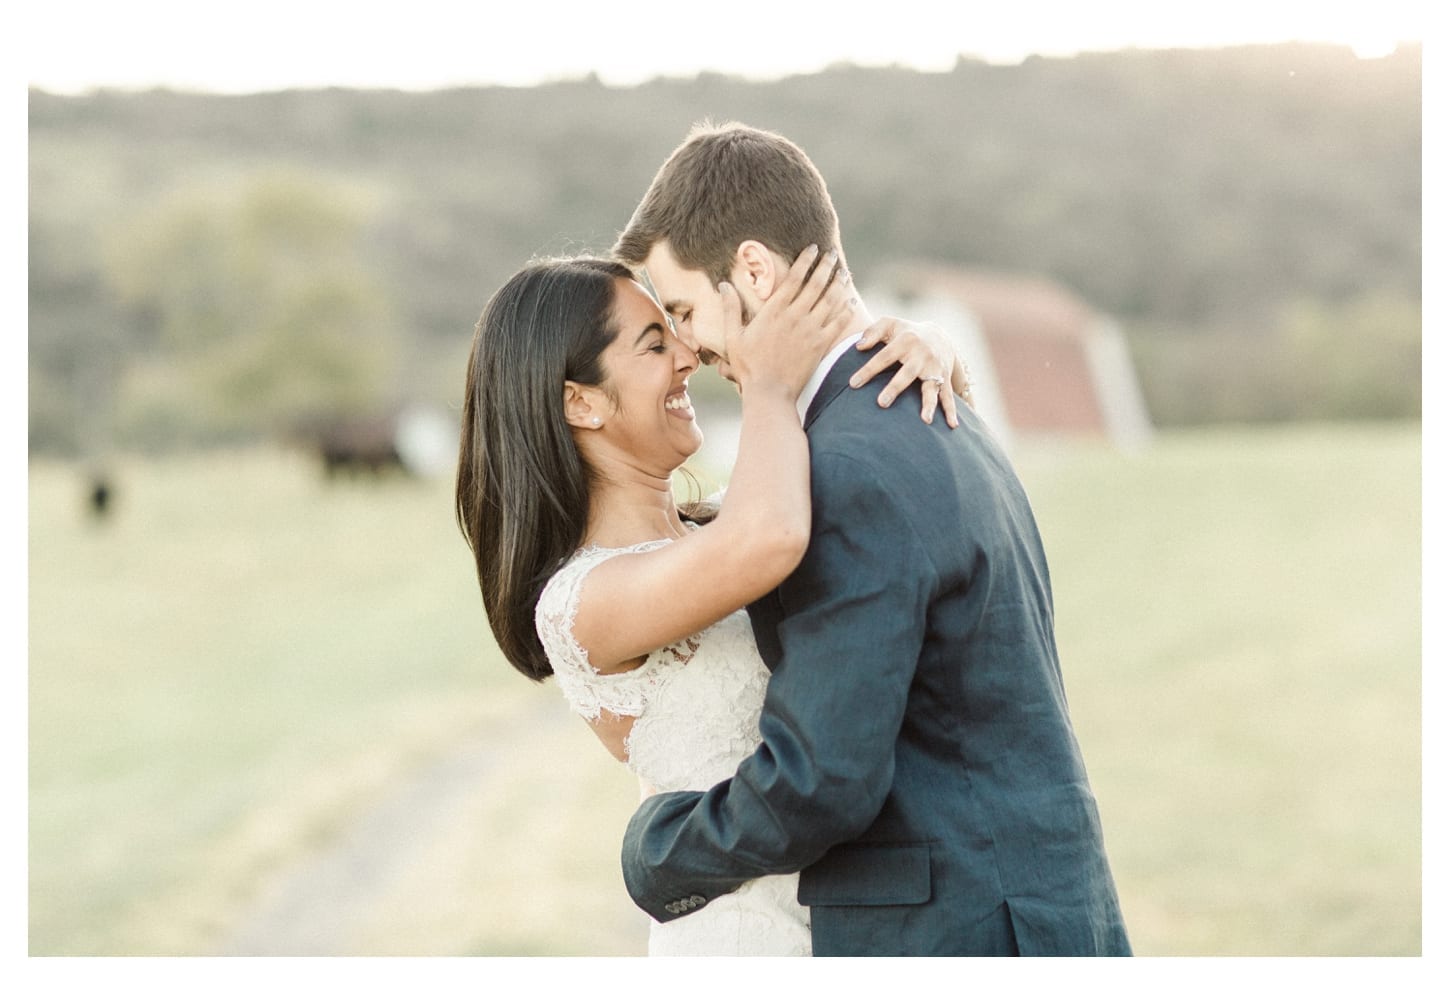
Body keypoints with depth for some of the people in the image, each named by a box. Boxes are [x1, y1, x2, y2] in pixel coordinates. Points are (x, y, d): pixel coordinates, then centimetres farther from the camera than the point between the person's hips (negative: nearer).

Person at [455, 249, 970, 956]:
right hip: (747, 936, -8)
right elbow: (768, 540, -36)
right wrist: (767, 384, -18)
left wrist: (915, 343, -8)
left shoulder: (713, 526, 8)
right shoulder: (579, 602, -17)